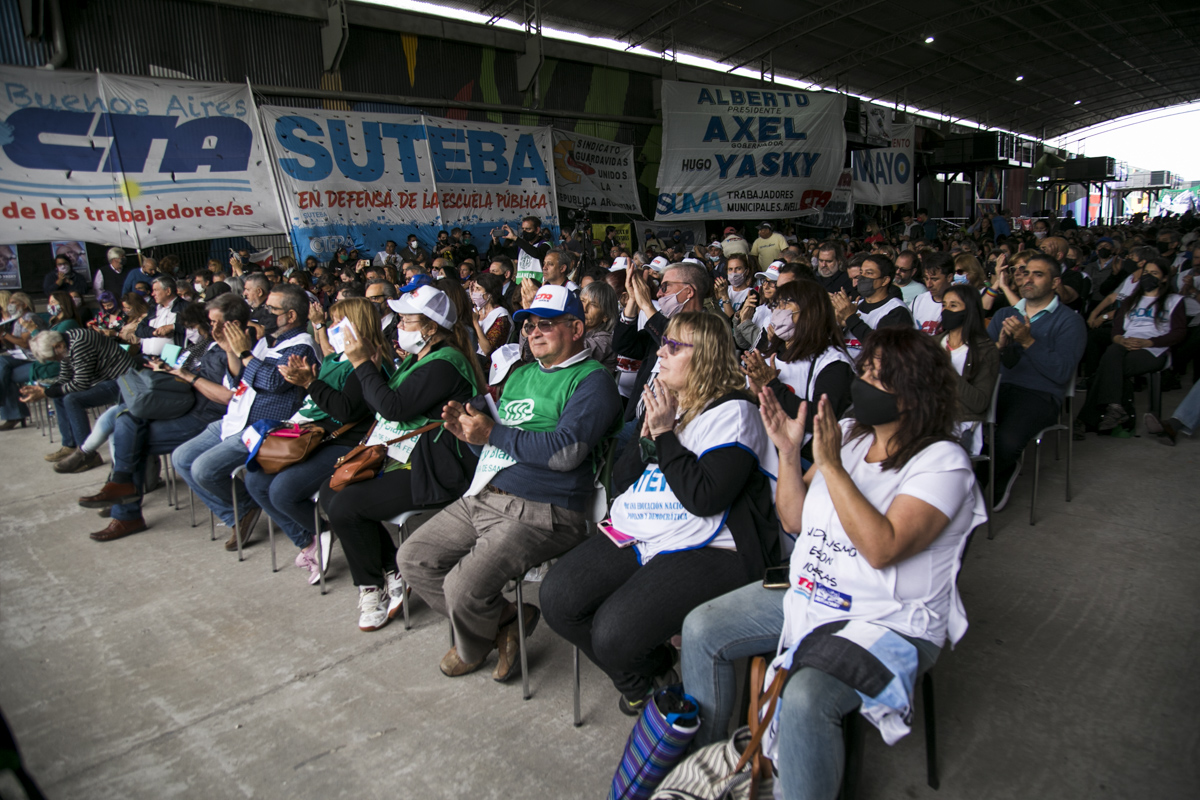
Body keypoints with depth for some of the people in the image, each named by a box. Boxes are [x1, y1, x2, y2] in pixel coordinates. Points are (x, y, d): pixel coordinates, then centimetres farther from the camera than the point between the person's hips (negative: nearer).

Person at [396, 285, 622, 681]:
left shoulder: (592, 380, -5)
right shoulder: (521, 374, 21)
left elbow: (566, 451, -19)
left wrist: (491, 433, -15)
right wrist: (466, 429, 3)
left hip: (537, 513, -9)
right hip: (479, 498, 9)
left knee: (464, 587, -22)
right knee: (413, 558, 5)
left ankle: (473, 648, 15)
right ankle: (505, 621, 12)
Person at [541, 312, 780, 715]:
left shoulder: (732, 412, -6)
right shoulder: (662, 403, 17)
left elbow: (705, 497, -19)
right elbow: (620, 481, 16)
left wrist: (666, 435, -13)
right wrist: (647, 436, -1)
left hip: (702, 550, -8)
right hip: (632, 537, 8)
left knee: (613, 633, -23)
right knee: (557, 598, -9)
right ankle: (643, 677, 14)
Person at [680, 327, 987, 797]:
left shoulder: (942, 462, -13)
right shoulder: (846, 433, 5)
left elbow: (882, 548, -27)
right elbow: (794, 520, 5)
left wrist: (830, 465, -27)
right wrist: (788, 453, -9)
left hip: (889, 622, -7)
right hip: (808, 595, 7)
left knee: (805, 698, -32)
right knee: (701, 629, -1)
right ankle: (704, 755, 18)